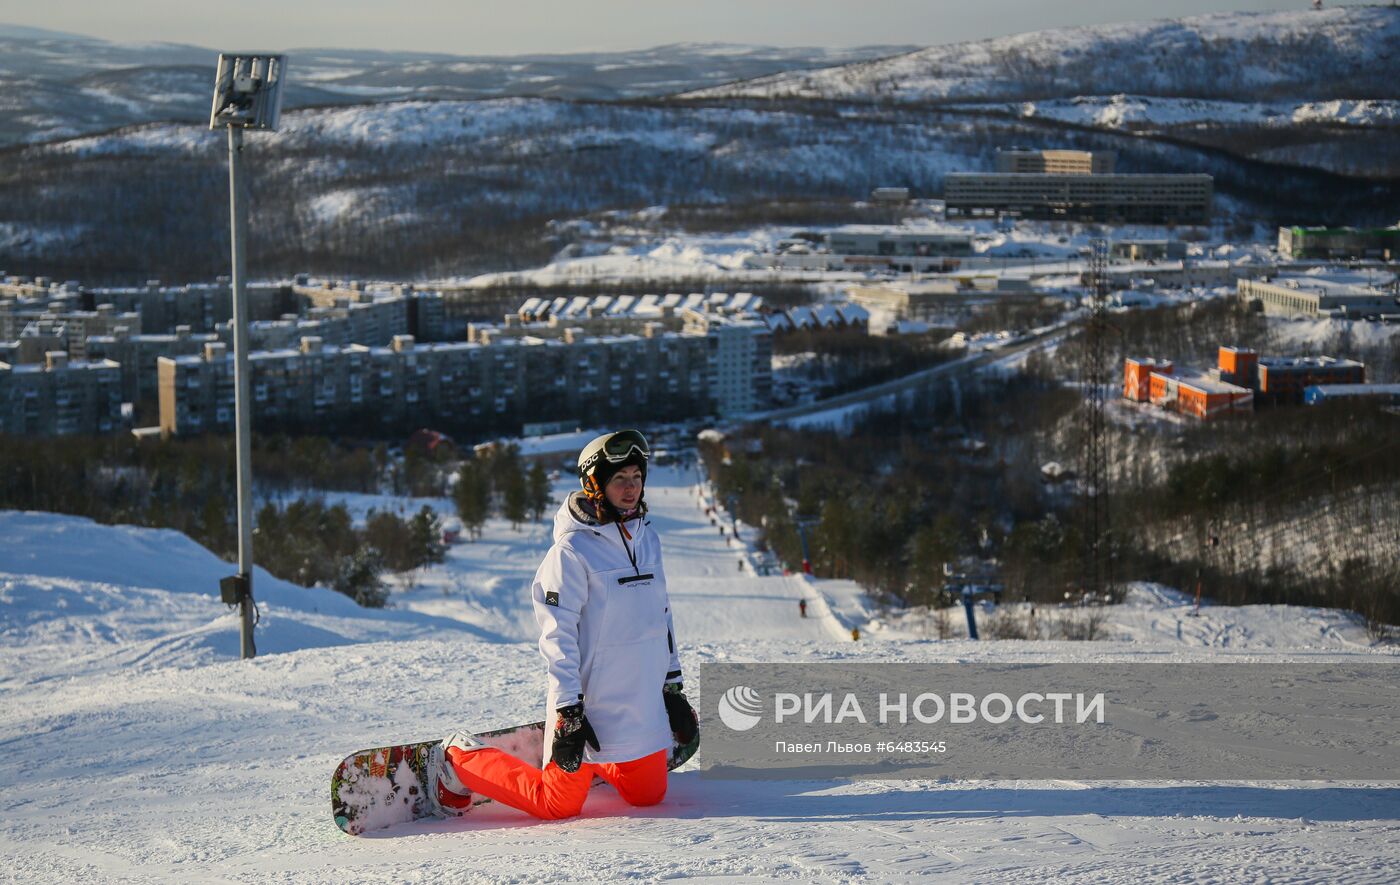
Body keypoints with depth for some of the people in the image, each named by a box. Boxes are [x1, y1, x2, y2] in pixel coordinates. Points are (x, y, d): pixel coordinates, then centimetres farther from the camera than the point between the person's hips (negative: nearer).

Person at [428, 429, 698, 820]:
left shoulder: (647, 540, 8)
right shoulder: (572, 550, -15)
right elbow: (558, 637, -17)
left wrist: (673, 689, 17)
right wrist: (568, 714, -21)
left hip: (644, 708, 7)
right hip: (590, 709, -7)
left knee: (648, 795, 10)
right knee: (559, 805, 0)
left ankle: (592, 764, 36)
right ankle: (458, 762, 18)